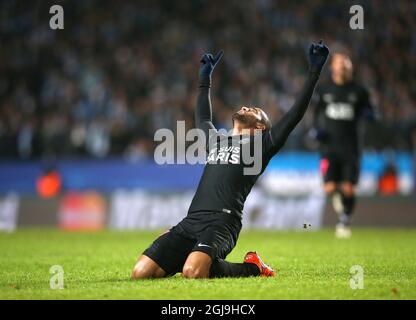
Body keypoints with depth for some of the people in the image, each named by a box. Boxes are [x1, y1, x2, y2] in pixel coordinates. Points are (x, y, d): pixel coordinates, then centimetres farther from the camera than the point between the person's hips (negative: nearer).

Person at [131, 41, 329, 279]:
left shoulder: (261, 143, 15)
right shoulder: (216, 139, 31)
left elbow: (295, 114, 11)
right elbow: (203, 118, 52)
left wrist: (314, 72, 13)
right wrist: (205, 78, 59)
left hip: (221, 224, -5)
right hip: (189, 223, 6)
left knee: (193, 272, -34)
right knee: (141, 273, -13)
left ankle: (252, 268, -5)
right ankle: (192, 258, 14)